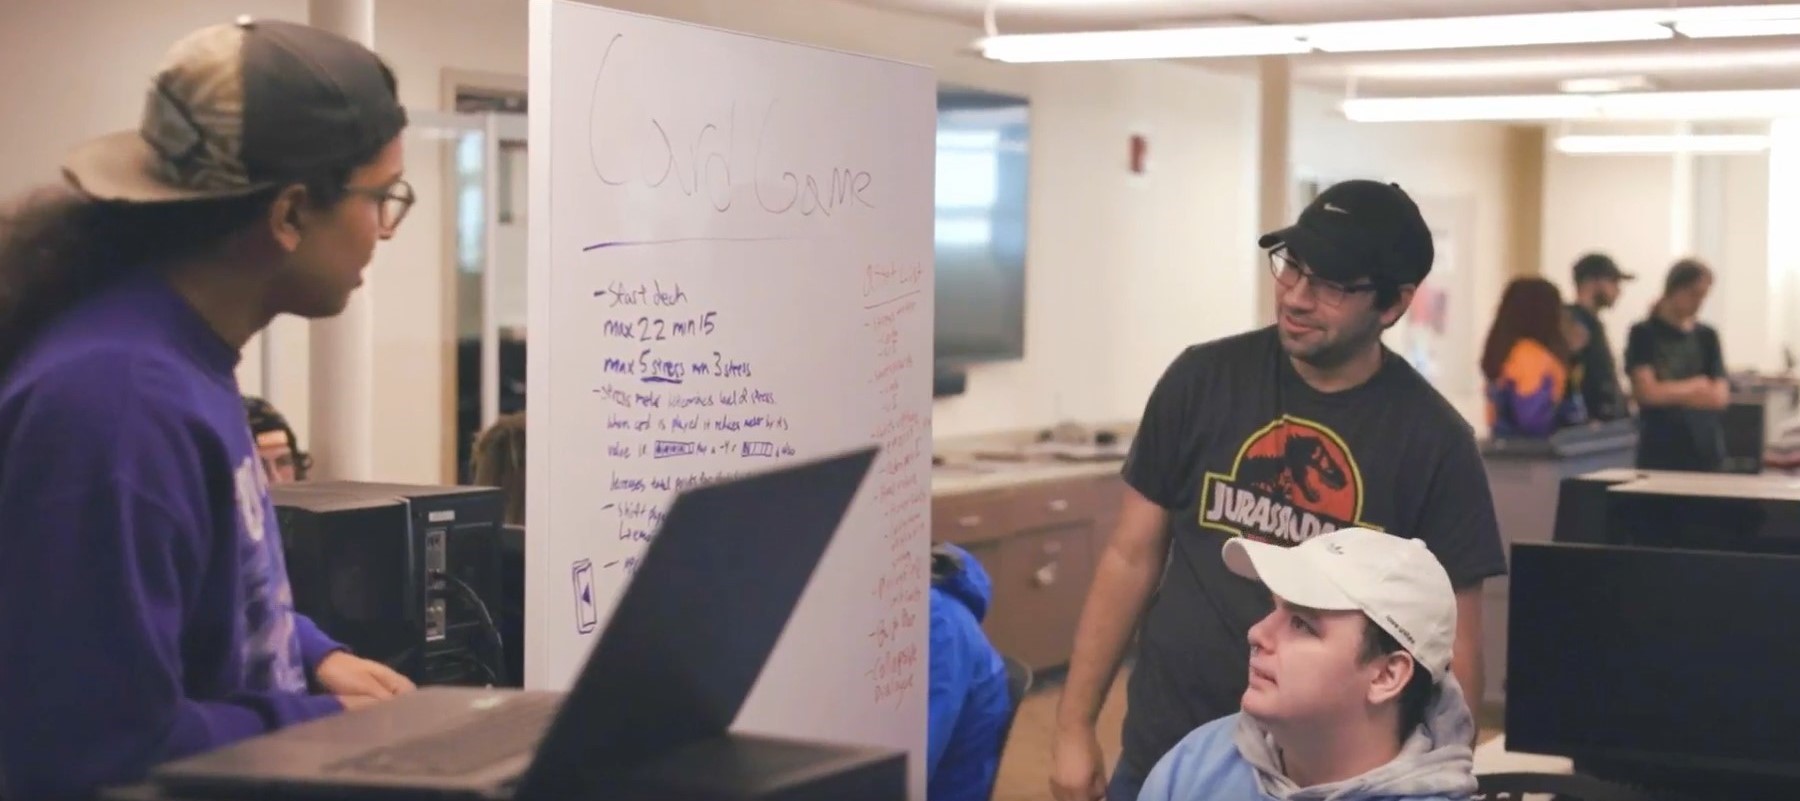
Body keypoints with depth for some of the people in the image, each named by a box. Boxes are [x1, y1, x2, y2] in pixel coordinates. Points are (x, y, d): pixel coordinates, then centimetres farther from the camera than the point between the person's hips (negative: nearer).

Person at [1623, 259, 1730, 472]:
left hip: (1706, 449, 4)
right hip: (1660, 453, -4)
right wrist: (1696, 386, 1)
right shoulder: (1644, 334, 0)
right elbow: (1647, 392, -10)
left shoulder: (1707, 336, 12)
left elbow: (1720, 396, 4)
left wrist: (1670, 392, -5)